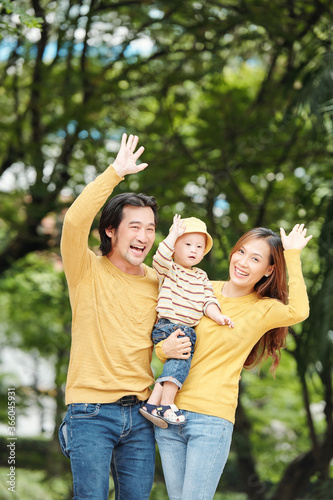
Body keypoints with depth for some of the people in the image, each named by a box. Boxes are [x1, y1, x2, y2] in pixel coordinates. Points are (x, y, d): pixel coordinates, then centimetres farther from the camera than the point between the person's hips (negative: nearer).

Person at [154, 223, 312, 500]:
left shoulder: (263, 309, 2)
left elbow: (298, 311, -22)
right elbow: (160, 343, 16)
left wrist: (292, 255, -15)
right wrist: (165, 349, -9)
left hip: (212, 420, -3)